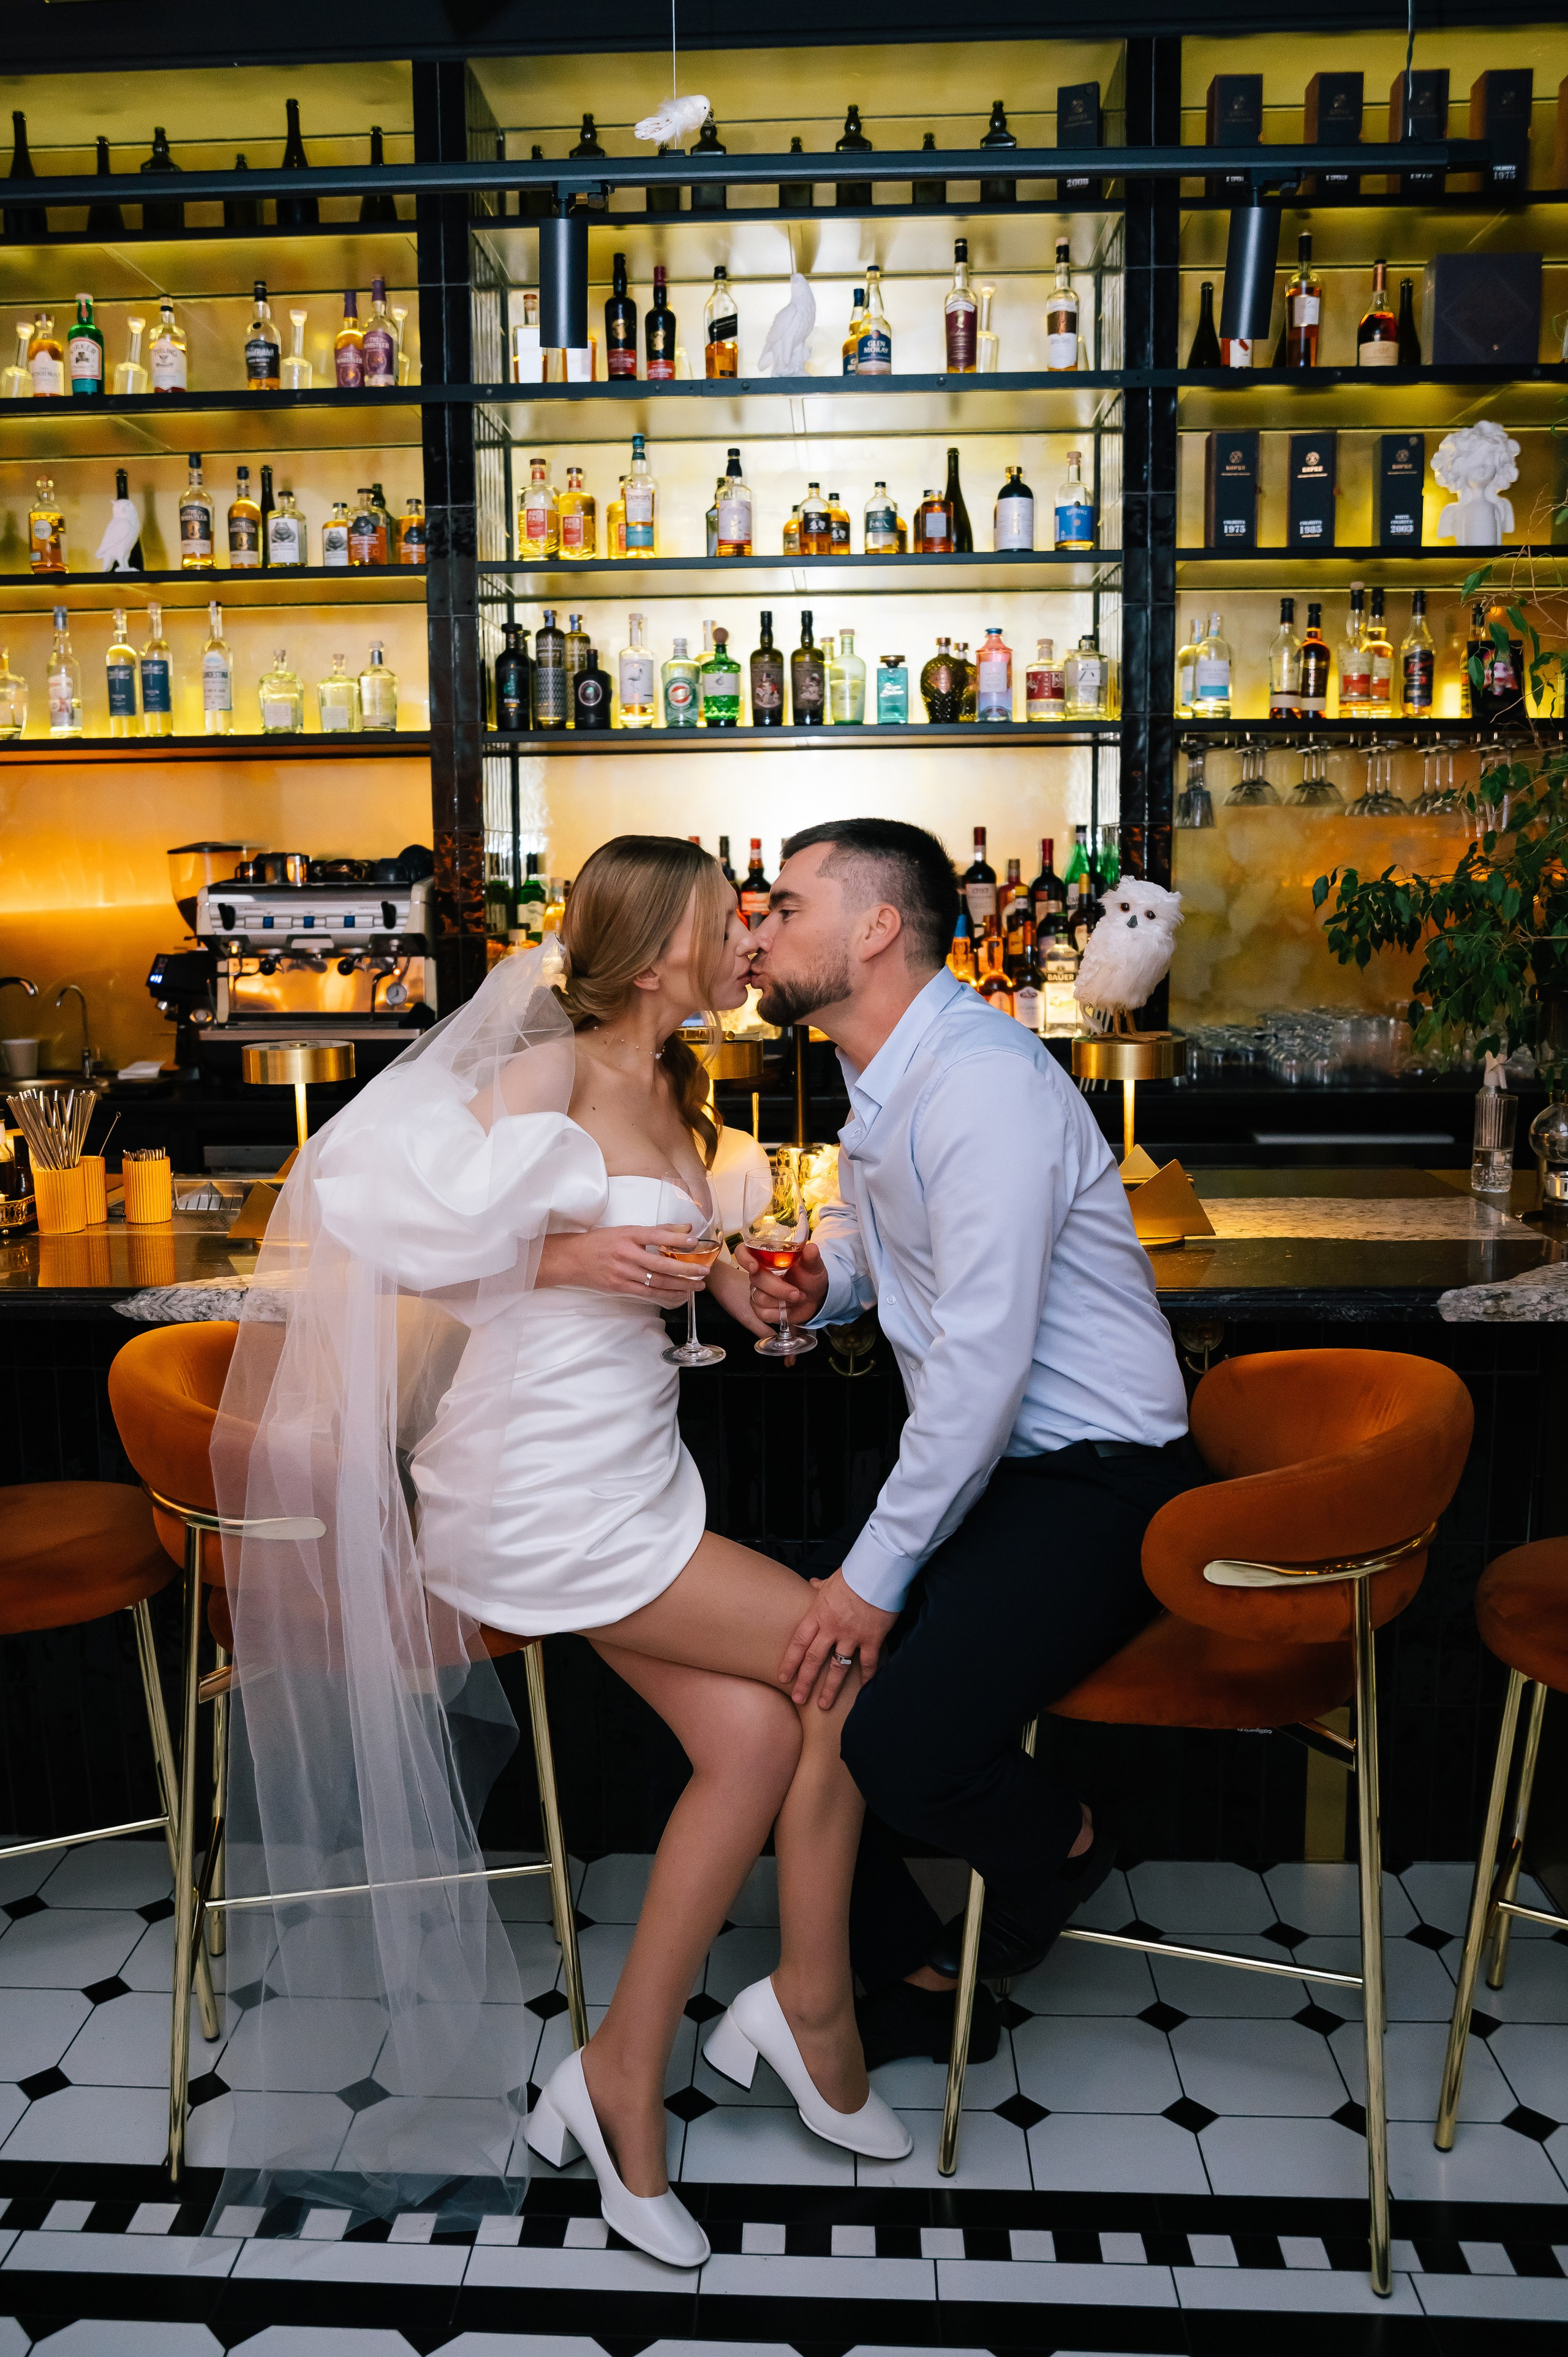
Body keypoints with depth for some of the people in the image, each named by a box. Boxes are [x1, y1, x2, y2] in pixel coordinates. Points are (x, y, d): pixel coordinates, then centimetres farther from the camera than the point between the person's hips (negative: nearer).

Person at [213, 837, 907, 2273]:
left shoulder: (672, 1089, 12)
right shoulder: (550, 1075, -14)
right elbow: (372, 1201, -20)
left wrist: (718, 1274, 4)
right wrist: (566, 1261, -23)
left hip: (632, 1473, 8)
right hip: (549, 1495, -8)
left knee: (757, 1736, -4)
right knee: (847, 1661, -8)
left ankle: (623, 2080, 10)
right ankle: (813, 2007, 12)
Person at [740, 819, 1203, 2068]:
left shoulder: (984, 1082, -22)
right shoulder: (884, 1077, 9)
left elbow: (981, 1363, -27)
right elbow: (864, 1228, 28)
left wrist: (879, 1574, -21)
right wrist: (815, 1280, 3)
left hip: (1094, 1484, -10)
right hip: (984, 1458, 10)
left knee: (896, 1750, -26)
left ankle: (1060, 1839, 10)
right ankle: (915, 1977, 18)